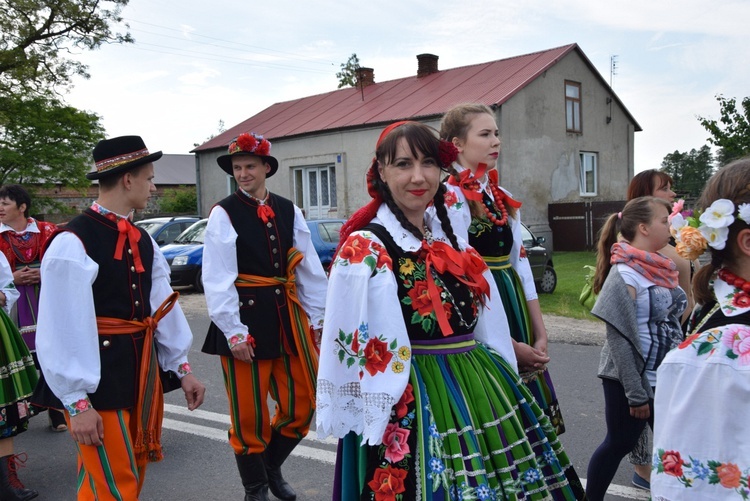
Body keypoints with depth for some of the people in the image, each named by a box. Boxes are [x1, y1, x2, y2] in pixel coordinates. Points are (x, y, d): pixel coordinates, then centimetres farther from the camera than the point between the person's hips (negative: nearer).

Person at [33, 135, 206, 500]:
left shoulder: (141, 240, 7)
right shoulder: (72, 243, -18)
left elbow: (163, 305, 8)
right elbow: (63, 329, -20)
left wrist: (180, 367, 10)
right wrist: (77, 402, -18)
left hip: (142, 372, 8)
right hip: (98, 379, -8)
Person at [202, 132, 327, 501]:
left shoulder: (289, 211, 7)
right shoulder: (224, 214, -6)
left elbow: (309, 269, 8)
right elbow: (217, 279, -12)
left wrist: (318, 317, 5)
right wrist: (234, 331, -15)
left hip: (288, 317, 5)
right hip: (246, 319, -4)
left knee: (301, 403, 12)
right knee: (248, 412, 8)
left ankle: (272, 467, 37)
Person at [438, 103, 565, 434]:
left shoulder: (502, 198, 13)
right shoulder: (450, 199, -12)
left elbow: (521, 265, 12)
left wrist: (540, 335, 5)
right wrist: (510, 345, -15)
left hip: (514, 308, 8)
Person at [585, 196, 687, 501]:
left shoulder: (658, 268, 5)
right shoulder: (625, 275, -18)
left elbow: (671, 320, 13)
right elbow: (619, 339, -20)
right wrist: (635, 393, -19)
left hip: (664, 378, 7)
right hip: (629, 379, -7)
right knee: (619, 444, 6)